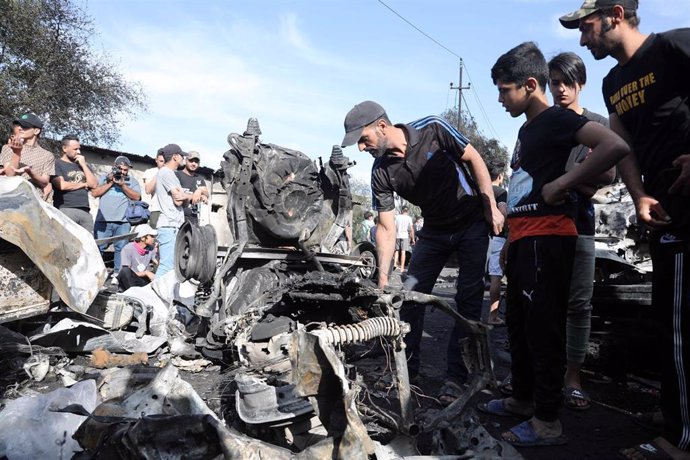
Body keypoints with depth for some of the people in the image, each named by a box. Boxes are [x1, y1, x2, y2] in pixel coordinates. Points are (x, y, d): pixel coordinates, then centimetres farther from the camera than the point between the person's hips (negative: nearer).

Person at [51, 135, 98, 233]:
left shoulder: (83, 165, 23)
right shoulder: (57, 164, 4)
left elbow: (94, 184, 10)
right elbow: (62, 185, -11)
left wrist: (83, 165, 5)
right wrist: (83, 184, 5)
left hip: (85, 210, 5)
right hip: (66, 210, -5)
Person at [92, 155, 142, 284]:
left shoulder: (132, 181, 16)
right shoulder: (104, 177, 16)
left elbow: (136, 196, 1)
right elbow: (95, 193, 2)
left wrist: (122, 184, -6)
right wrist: (110, 182, -2)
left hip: (123, 222, 0)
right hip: (103, 220, 0)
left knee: (121, 248, -3)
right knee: (98, 247, -1)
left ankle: (117, 275, 2)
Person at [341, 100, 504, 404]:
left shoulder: (432, 130, -22)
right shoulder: (381, 172, -12)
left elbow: (475, 160, -10)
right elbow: (386, 227, -10)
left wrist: (491, 208, -13)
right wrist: (382, 278, -15)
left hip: (473, 222, -3)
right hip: (434, 229, 4)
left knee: (468, 300, -3)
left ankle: (456, 377, 6)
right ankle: (406, 370, 12)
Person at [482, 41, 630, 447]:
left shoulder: (557, 118, -7)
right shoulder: (527, 129, 20)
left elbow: (616, 146, -23)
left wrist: (563, 183, -19)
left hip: (547, 240, -10)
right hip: (524, 240, 10)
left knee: (543, 328, -4)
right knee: (519, 323, 16)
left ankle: (547, 422, 6)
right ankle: (523, 398, 30)